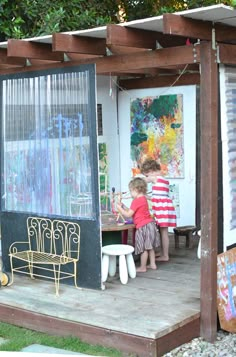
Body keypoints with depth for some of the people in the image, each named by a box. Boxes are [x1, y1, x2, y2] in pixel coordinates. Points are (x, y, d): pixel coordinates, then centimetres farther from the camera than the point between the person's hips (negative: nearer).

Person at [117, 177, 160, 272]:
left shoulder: (136, 201, -15)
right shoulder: (143, 199, 15)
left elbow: (129, 214, -13)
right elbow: (132, 211, 18)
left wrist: (120, 209, -2)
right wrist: (123, 207, 16)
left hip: (143, 227, -10)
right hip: (150, 224, 10)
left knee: (144, 248, -3)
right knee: (150, 247, 17)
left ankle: (142, 267, 4)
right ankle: (152, 264, 23)